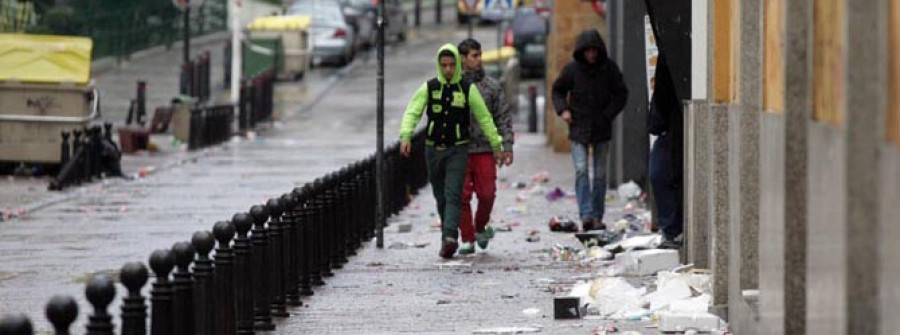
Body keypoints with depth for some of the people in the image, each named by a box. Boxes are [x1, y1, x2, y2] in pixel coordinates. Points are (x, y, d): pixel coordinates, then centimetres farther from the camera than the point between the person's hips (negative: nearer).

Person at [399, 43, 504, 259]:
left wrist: (496, 145, 8)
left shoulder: (468, 89, -1)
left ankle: (449, 238, -29)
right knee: (441, 198, 10)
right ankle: (449, 237, 22)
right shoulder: (429, 88, 2)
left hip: (458, 150, -3)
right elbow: (412, 113, -4)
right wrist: (406, 136, -22)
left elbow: (484, 118, 6)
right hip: (433, 150, 3)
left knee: (453, 194, -17)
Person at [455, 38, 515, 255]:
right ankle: (467, 239, 5)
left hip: (484, 149, 1)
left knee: (487, 193, -3)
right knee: (461, 196, -4)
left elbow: (504, 117, 8)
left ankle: (480, 227, 23)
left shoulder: (492, 86, 7)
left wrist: (507, 146, 0)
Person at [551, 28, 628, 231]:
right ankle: (586, 215, -18)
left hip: (602, 129, 1)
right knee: (581, 171, -14)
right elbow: (557, 90, 11)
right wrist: (563, 109, -6)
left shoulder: (609, 68, -2)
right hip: (579, 129, -1)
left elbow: (621, 94, 5)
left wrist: (608, 114, -8)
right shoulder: (572, 69, -3)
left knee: (600, 174, 5)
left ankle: (597, 216, 13)